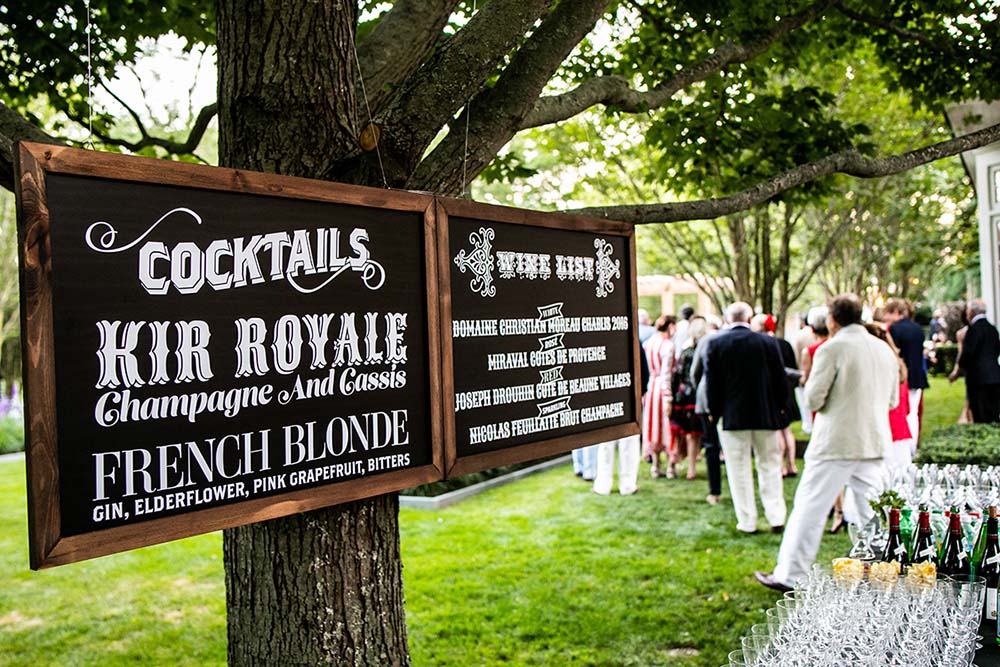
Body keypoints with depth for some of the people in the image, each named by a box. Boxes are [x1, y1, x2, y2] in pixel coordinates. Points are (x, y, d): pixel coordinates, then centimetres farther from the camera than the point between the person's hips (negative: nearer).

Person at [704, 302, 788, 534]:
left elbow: (712, 382, -5)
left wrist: (714, 411, 5)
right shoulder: (768, 342, -2)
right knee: (770, 465, 13)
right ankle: (776, 518, 12)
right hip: (766, 415, 2)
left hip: (732, 416, -1)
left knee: (739, 470, 6)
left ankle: (747, 521, 10)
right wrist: (779, 408, 14)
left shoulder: (715, 344, -6)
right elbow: (780, 379, 2)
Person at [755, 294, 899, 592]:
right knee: (871, 511, 14)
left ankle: (789, 575, 5)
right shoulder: (884, 349, 9)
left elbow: (813, 399, -12)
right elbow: (893, 400, 16)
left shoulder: (831, 349, -11)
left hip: (836, 443, -6)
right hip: (874, 443, 6)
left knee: (809, 507, 0)